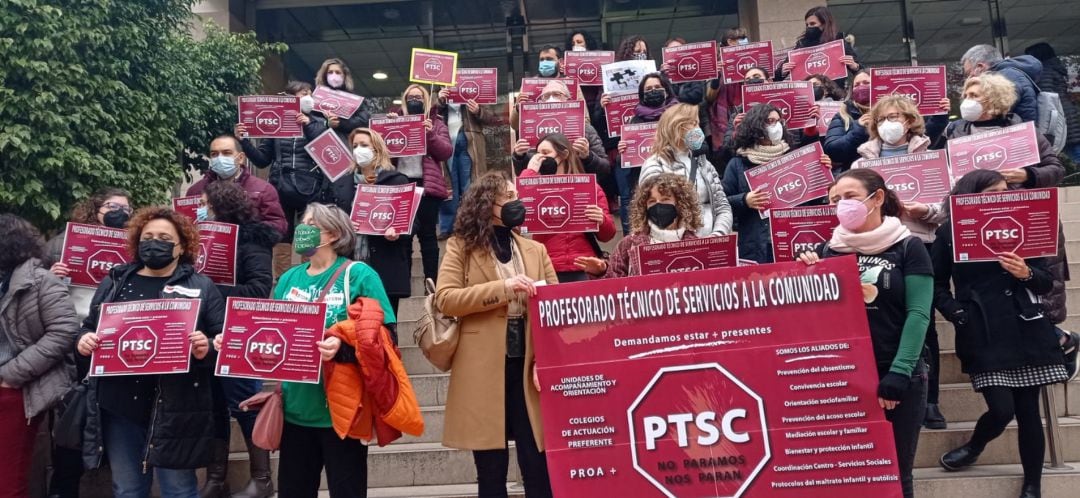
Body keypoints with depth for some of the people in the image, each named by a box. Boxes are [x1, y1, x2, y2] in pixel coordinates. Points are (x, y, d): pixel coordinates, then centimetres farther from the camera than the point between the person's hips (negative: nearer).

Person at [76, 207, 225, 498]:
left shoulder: (202, 288, 3)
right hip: (119, 405, 4)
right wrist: (83, 341, -3)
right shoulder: (114, 282, 12)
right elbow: (88, 328, 19)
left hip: (174, 409, -3)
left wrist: (206, 350, -22)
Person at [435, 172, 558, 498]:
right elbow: (444, 299, -8)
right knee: (491, 468, 6)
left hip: (528, 364, 2)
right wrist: (503, 288, -17)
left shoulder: (536, 250, 13)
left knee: (538, 463, 1)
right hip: (483, 369, -2)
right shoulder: (461, 248, 4)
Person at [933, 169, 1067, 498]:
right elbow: (937, 285, 3)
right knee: (1002, 410, -10)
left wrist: (1026, 273, -10)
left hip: (1025, 330, 3)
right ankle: (974, 448, 24)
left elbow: (1047, 282, 10)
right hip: (983, 335, -3)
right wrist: (956, 314, -12)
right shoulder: (949, 233, 2)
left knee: (1028, 410, 5)